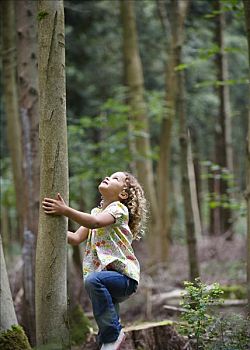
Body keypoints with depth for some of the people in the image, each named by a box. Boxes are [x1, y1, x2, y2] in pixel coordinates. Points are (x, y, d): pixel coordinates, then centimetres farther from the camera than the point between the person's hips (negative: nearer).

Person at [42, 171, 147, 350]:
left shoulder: (119, 208, -3)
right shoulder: (96, 211, 22)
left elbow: (96, 222, -25)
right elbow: (76, 238, 13)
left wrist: (65, 210, -30)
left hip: (125, 276, -9)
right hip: (108, 277, 9)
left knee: (93, 280, -34)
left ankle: (113, 333, -25)